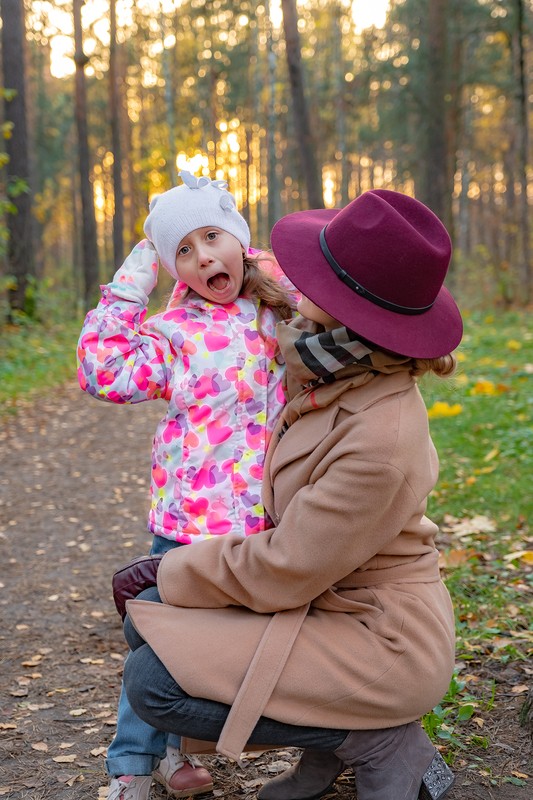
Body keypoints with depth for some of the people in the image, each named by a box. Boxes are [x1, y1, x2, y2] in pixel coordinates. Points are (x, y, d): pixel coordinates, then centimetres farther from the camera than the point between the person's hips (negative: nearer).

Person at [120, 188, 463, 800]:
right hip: (330, 602, 9)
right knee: (146, 619, 6)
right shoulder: (351, 378, -6)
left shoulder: (380, 439, -31)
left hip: (379, 642, -9)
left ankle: (377, 741, -3)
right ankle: (332, 745, 12)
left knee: (152, 681, -14)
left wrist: (173, 573, -8)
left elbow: (280, 574, -22)